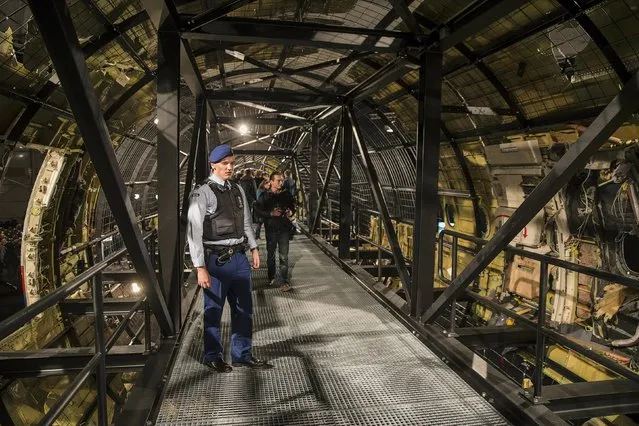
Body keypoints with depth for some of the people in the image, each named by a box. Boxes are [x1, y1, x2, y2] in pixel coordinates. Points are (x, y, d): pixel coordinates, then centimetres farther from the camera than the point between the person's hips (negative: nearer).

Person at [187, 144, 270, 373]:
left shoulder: (238, 190, 10)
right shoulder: (202, 193, -11)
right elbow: (194, 232, -14)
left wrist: (254, 248, 14)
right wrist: (200, 268, -16)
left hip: (239, 257, 7)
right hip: (217, 260, -6)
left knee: (244, 309, 14)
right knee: (213, 310, 7)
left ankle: (243, 355, 30)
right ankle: (213, 357, 27)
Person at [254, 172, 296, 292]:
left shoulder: (287, 195, 5)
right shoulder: (265, 196, -3)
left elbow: (293, 207, 19)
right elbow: (258, 211, -6)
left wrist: (291, 212, -3)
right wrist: (271, 213, -18)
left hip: (284, 229, 1)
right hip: (271, 229, -1)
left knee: (284, 256, -3)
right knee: (270, 254, 14)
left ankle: (284, 282, 3)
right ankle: (271, 277, 34)